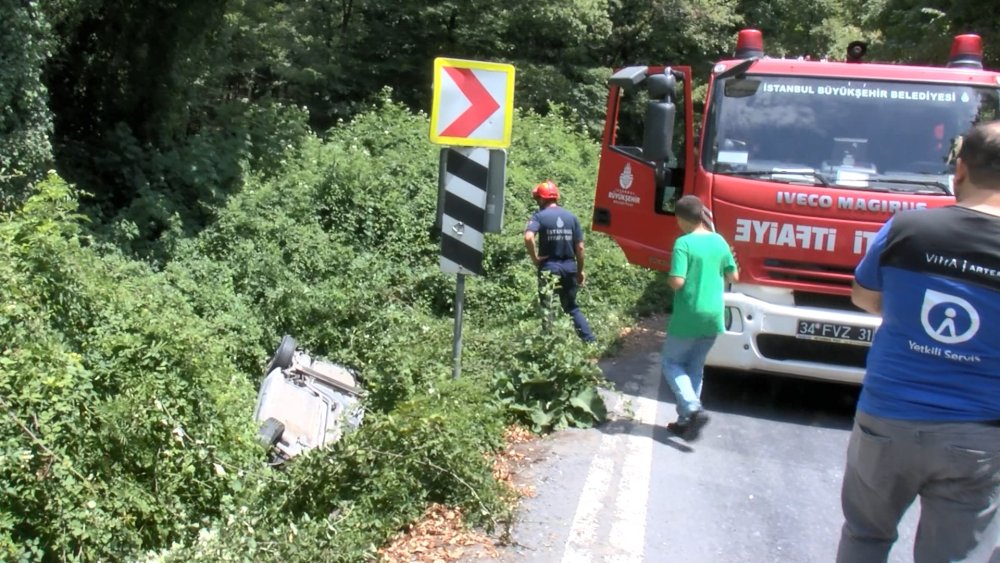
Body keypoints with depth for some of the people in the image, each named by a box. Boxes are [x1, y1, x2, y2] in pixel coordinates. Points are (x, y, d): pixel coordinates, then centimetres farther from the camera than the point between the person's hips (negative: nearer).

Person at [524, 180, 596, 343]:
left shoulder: (540, 216, -7)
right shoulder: (571, 217, 5)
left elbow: (528, 237, -25)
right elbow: (580, 247, 5)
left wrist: (535, 259, -12)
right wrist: (580, 270, 14)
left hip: (549, 267, -4)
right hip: (569, 266, 4)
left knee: (547, 308, 6)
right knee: (572, 307, 17)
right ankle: (590, 340, 13)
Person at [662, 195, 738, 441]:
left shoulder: (683, 243, -15)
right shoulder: (719, 241, 4)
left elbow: (677, 282, -21)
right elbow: (733, 276, 11)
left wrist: (668, 279, 0)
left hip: (688, 318, -6)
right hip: (713, 317, 6)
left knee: (671, 362, 11)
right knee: (695, 368, 17)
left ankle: (694, 410, -7)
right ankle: (687, 420, 20)